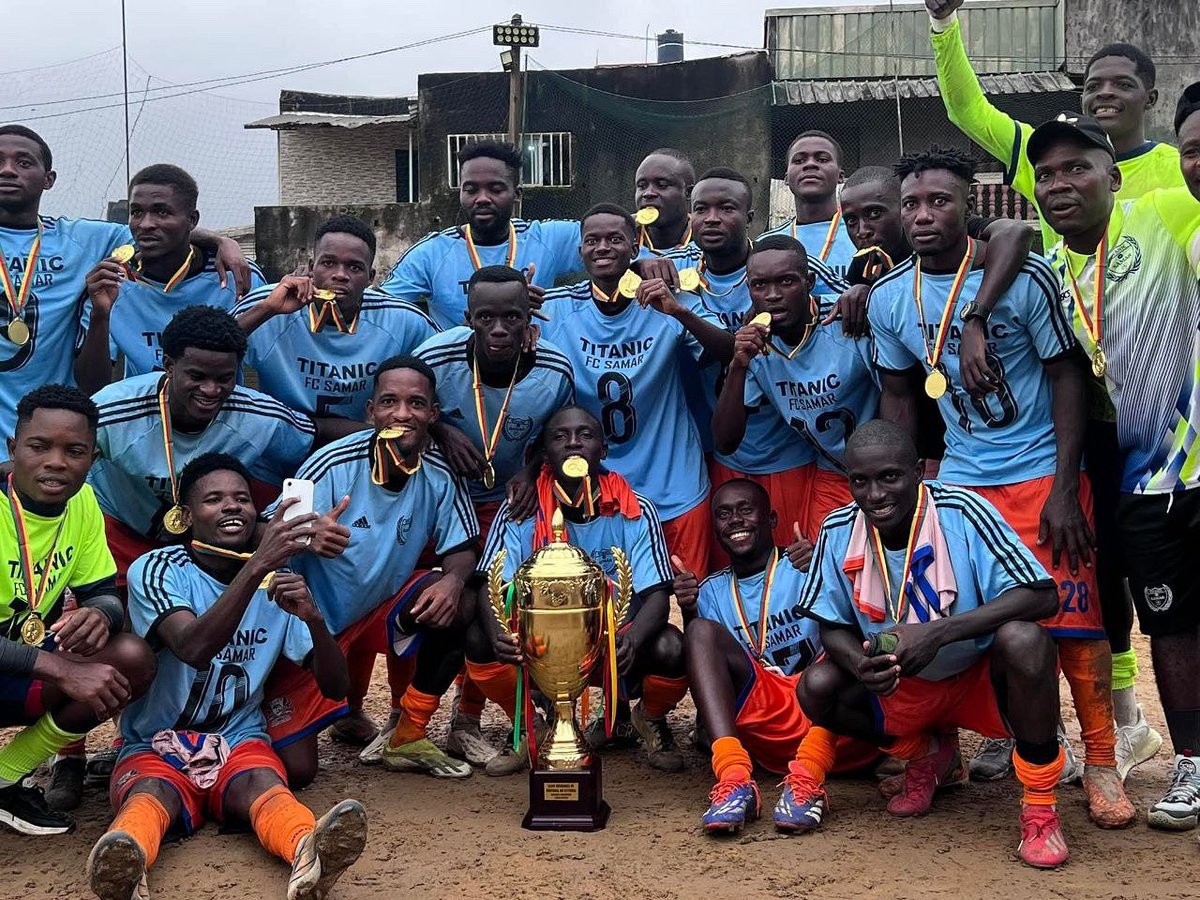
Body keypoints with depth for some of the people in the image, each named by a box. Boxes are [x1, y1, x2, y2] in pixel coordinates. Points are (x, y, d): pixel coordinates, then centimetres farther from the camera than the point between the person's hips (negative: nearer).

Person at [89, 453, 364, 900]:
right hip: (154, 746, -1)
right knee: (151, 794, -35)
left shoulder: (278, 582, 5)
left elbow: (335, 687, 0)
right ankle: (123, 864, -67)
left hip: (240, 743, 2)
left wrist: (313, 617, -21)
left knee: (261, 780, -33)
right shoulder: (156, 570, -6)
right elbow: (195, 649, -27)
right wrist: (256, 565, -35)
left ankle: (309, 852, -65)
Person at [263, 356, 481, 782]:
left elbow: (461, 549, -4)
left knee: (457, 606, -25)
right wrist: (305, 536, -47)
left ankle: (406, 736, -5)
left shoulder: (439, 473, -13)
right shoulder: (334, 464, -24)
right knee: (294, 772, -9)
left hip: (383, 609, 4)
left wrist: (453, 580, -28)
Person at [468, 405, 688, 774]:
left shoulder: (636, 512, -10)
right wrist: (499, 635, -38)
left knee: (670, 649, -30)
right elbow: (493, 587, -14)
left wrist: (632, 640, -39)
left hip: (616, 642, 0)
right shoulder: (519, 512, -7)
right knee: (479, 642, -26)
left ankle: (650, 718, 9)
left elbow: (656, 594, -15)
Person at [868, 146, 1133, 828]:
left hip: (1043, 472, -4)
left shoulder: (1024, 278, -12)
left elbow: (1067, 375, -8)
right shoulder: (889, 300, 1)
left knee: (1072, 617, -6)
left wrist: (1064, 489, -13)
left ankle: (1102, 761, 8)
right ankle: (1009, 732, 22)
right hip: (959, 477, 4)